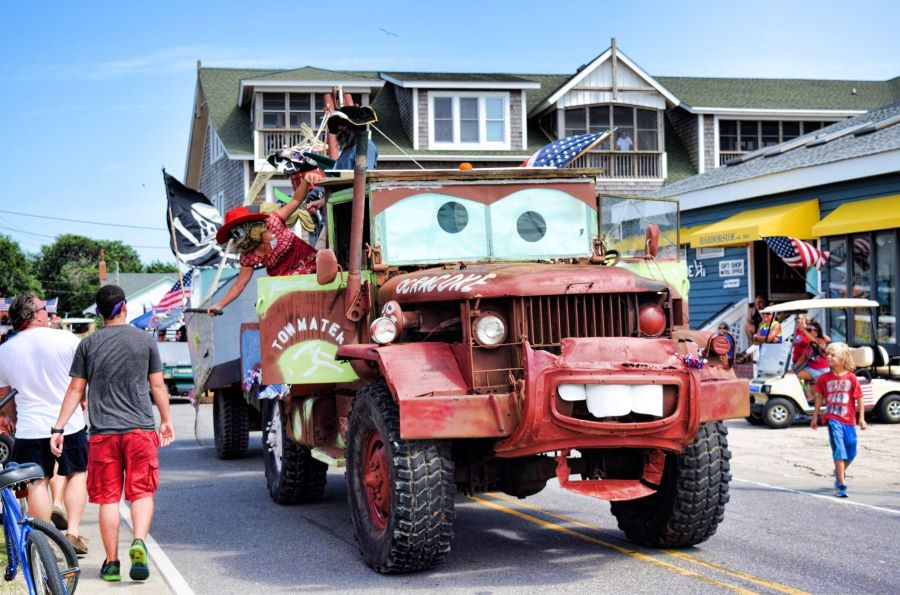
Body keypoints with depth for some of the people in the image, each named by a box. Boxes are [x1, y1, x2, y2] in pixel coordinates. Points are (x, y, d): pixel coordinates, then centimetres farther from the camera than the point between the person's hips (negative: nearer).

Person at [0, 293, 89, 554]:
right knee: (77, 474, 15)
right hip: (70, 424, -1)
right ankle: (72, 531, 6)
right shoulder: (66, 339, -7)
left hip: (29, 428, 2)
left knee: (37, 483, 7)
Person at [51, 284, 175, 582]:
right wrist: (166, 420, 21)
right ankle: (139, 543, -20)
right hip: (141, 429, -1)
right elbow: (157, 385, 8)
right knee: (142, 492, 4)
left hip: (103, 432, 1)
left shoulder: (88, 344, 4)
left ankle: (111, 563, 8)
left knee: (108, 497, 5)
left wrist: (58, 428, 10)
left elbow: (75, 390, 4)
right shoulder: (144, 340, 3)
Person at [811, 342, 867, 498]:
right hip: (833, 419, -1)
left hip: (849, 420, 1)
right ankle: (841, 485, -9)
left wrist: (861, 418, -2)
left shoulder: (851, 378, -3)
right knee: (839, 451, -10)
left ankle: (839, 472, 40)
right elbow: (819, 398, 11)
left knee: (851, 453, 11)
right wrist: (815, 417, 13)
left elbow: (859, 398, 1)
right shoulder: (824, 378, 1)